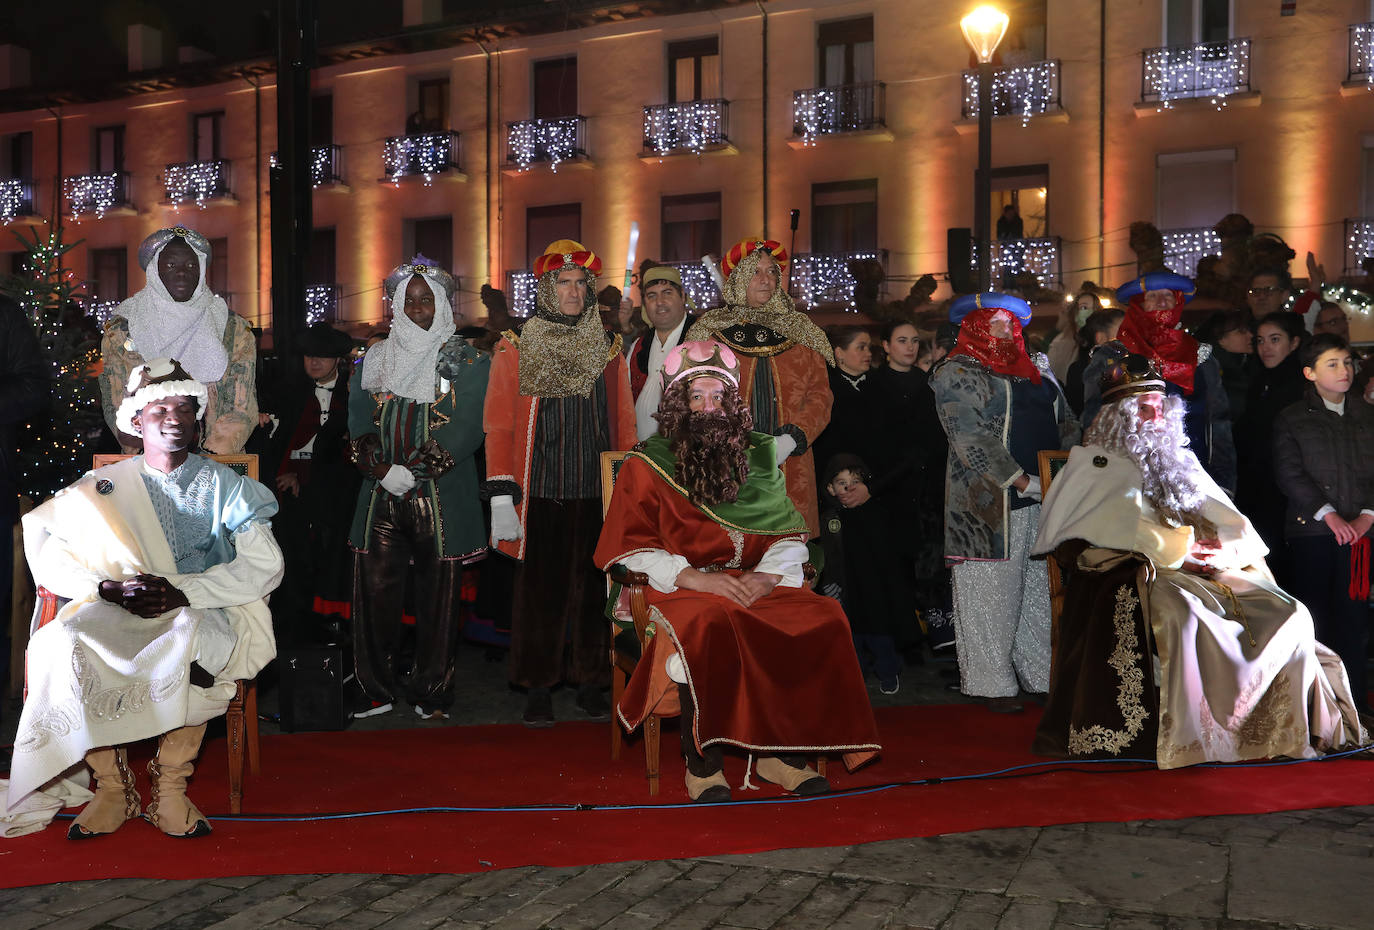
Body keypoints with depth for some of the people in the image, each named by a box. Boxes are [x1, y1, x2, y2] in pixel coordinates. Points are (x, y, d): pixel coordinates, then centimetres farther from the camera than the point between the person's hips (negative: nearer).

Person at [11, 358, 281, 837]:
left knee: (189, 637, -36)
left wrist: (182, 592, -16)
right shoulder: (103, 486, 11)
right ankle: (113, 786, -17)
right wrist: (109, 588, -15)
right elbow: (49, 560, 4)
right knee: (65, 637, -29)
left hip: (202, 614, -2)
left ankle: (170, 788, -22)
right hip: (115, 616, 2)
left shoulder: (224, 485, 7)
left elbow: (264, 566, -5)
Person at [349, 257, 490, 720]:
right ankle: (379, 687, 14)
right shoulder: (375, 359, 13)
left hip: (441, 497, -3)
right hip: (381, 495, 3)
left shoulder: (466, 361, 2)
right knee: (374, 589, 1)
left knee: (437, 596, 1)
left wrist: (412, 472, -15)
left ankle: (431, 692, 13)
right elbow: (359, 419, 7)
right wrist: (381, 468, -11)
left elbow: (466, 429, -8)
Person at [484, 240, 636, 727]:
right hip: (540, 495, -2)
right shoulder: (515, 350, 2)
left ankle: (590, 686, 19)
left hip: (599, 494, 2)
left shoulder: (609, 350, 10)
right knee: (539, 592, 3)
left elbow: (625, 425, 11)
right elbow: (498, 426, -1)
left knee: (593, 590, 6)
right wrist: (501, 497, -7)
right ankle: (538, 690, 16)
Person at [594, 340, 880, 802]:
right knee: (710, 625, -37)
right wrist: (692, 577, -16)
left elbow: (790, 534, 10)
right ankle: (703, 761, -23)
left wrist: (767, 574, -11)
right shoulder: (646, 465, 7)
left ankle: (779, 751, -16)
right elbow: (631, 546, -3)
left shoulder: (758, 458, 17)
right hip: (680, 588, -3)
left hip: (759, 584, 4)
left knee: (821, 617, -24)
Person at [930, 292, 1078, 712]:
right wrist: (1022, 481, -17)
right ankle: (992, 682, 7)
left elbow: (1066, 423, 20)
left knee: (1041, 589, 8)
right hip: (991, 501, -6)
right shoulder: (957, 372, -2)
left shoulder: (1035, 369, 20)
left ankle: (1042, 673, 16)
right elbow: (970, 438, -13)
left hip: (1046, 497, 6)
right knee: (993, 590, -2)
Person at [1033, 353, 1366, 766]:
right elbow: (1118, 524, -6)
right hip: (1134, 574, -6)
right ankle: (1184, 739, -34)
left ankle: (1284, 730, -12)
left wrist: (1227, 546, -6)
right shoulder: (1094, 462, 9)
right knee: (1182, 614, -37)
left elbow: (1228, 519, 16)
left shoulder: (1179, 462, 25)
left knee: (1288, 615, -14)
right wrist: (1177, 549, -15)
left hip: (1201, 572, 6)